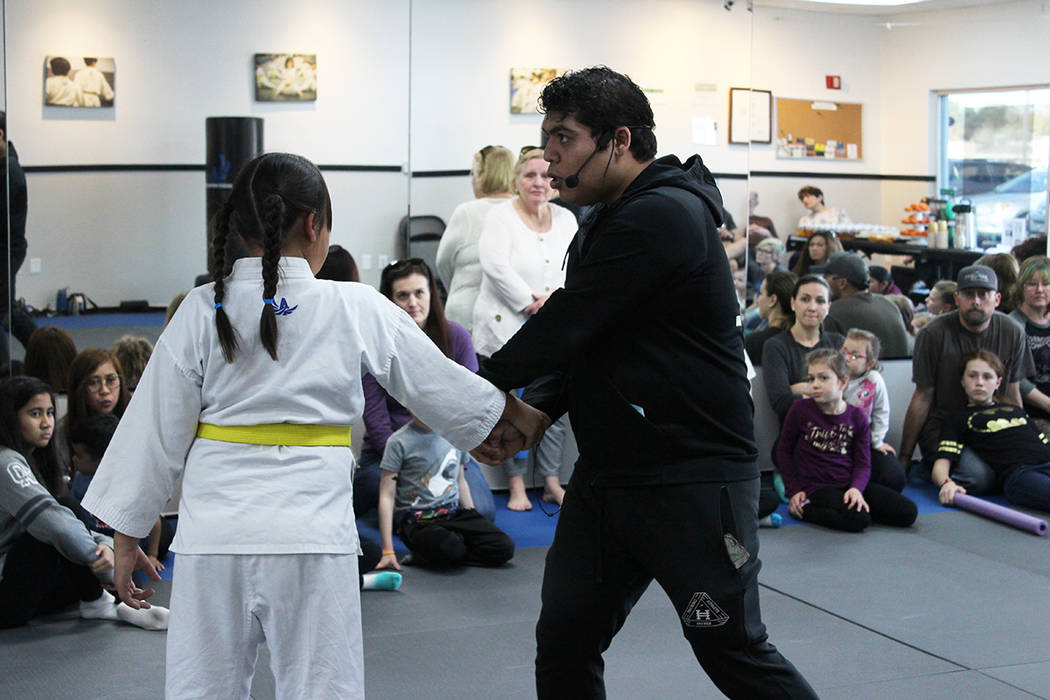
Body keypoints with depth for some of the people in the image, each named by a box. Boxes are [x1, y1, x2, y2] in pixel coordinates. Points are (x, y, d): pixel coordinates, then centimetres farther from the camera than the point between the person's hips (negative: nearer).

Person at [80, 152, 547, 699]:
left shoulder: (201, 311, 1)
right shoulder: (357, 310, -1)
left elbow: (157, 432, 3)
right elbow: (439, 383, 12)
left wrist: (126, 539, 12)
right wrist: (514, 417, 29)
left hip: (213, 531, 2)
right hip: (311, 528, -1)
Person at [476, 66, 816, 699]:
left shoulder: (663, 217, -19)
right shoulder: (608, 222, 14)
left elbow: (571, 322, -19)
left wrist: (487, 382, -7)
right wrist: (537, 412, 1)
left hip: (695, 481, -9)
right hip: (607, 475, 9)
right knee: (565, 642, 9)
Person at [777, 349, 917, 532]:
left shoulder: (857, 417, 2)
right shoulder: (801, 410, -5)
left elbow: (863, 463, 3)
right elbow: (784, 450, 7)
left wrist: (856, 488, -18)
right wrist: (794, 490, 3)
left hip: (850, 484, 4)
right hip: (818, 488, -4)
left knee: (908, 512, -10)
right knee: (858, 520, -32)